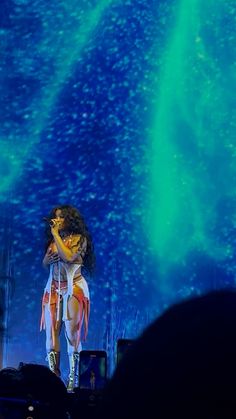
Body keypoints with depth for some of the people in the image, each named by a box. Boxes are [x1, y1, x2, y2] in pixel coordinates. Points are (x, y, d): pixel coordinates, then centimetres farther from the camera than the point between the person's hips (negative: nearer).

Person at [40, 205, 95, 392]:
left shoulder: (79, 238, -3)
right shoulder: (53, 239, 15)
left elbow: (68, 257, -20)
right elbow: (44, 263, 18)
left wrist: (56, 235, -14)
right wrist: (49, 258, -5)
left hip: (73, 288, -5)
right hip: (54, 288, 5)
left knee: (72, 333, -9)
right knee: (51, 333, -3)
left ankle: (73, 379, -8)